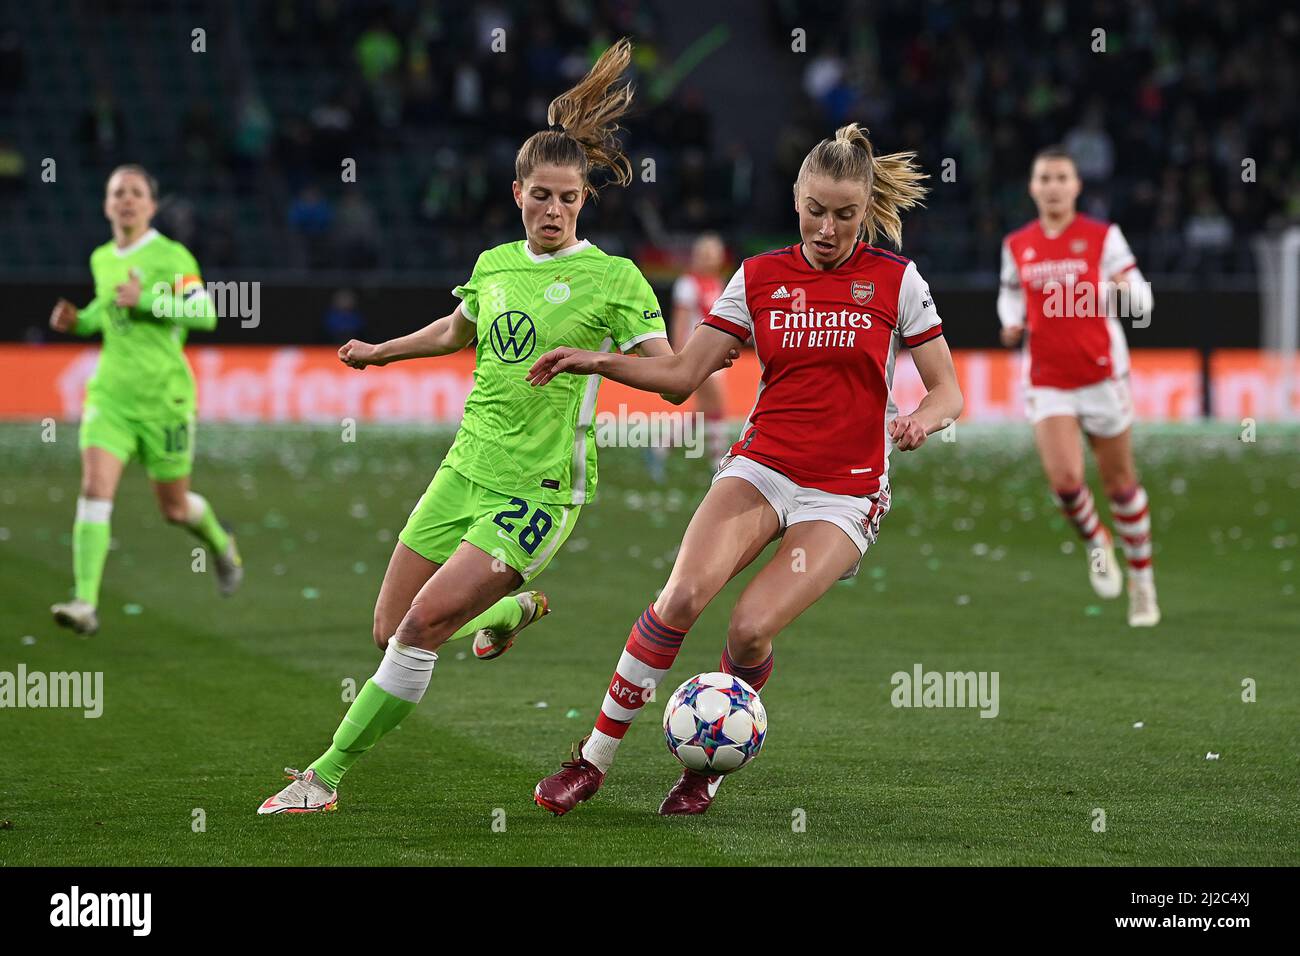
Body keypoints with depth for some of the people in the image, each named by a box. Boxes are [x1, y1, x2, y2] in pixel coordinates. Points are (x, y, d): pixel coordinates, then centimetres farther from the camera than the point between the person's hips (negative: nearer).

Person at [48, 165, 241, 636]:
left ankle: (221, 544, 43)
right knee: (94, 490, -16)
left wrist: (145, 299, -26)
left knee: (174, 506, 8)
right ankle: (85, 603, -20)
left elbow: (205, 314, -19)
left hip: (164, 398, -4)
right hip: (110, 395, 4)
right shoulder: (101, 259, 11)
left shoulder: (172, 257, -8)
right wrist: (78, 320, 8)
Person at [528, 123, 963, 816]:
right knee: (683, 596, -23)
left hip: (846, 492, -2)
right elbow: (684, 371, 5)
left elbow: (947, 393, 1)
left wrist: (918, 420, -21)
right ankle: (595, 757, -12)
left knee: (751, 628, -21)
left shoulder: (896, 280, -1)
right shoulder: (759, 277, 5)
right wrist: (598, 362, -9)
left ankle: (710, 763, 5)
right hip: (762, 466, 2)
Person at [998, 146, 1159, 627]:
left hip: (1102, 374, -1)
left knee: (1119, 481, 7)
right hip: (1047, 382, 1)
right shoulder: (1017, 245, 4)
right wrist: (1011, 324, 0)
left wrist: (1123, 289, -25)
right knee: (1064, 479, -17)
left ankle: (1142, 579, 26)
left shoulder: (1103, 237, -3)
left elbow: (1142, 300, -2)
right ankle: (1095, 541, 15)